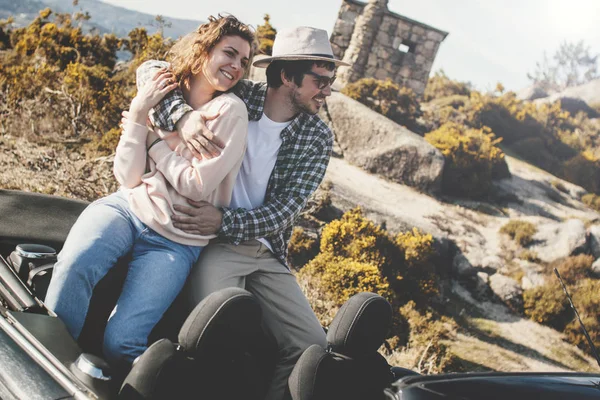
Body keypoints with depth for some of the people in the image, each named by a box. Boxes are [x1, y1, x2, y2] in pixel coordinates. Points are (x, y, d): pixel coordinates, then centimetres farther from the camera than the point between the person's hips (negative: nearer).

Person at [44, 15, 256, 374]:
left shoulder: (231, 111, -7)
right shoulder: (160, 96, 5)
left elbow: (197, 187, -12)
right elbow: (128, 178, 0)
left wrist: (154, 142, -3)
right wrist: (139, 113, -9)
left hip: (176, 241, -3)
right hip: (127, 209, 3)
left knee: (119, 341, -20)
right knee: (75, 263, -31)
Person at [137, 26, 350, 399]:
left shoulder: (318, 137, 1)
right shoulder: (236, 95, -5)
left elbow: (285, 210, -7)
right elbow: (153, 69, -5)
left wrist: (224, 222, -22)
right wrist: (183, 114, -26)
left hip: (267, 252, 4)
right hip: (213, 244, -3)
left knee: (313, 348, -6)